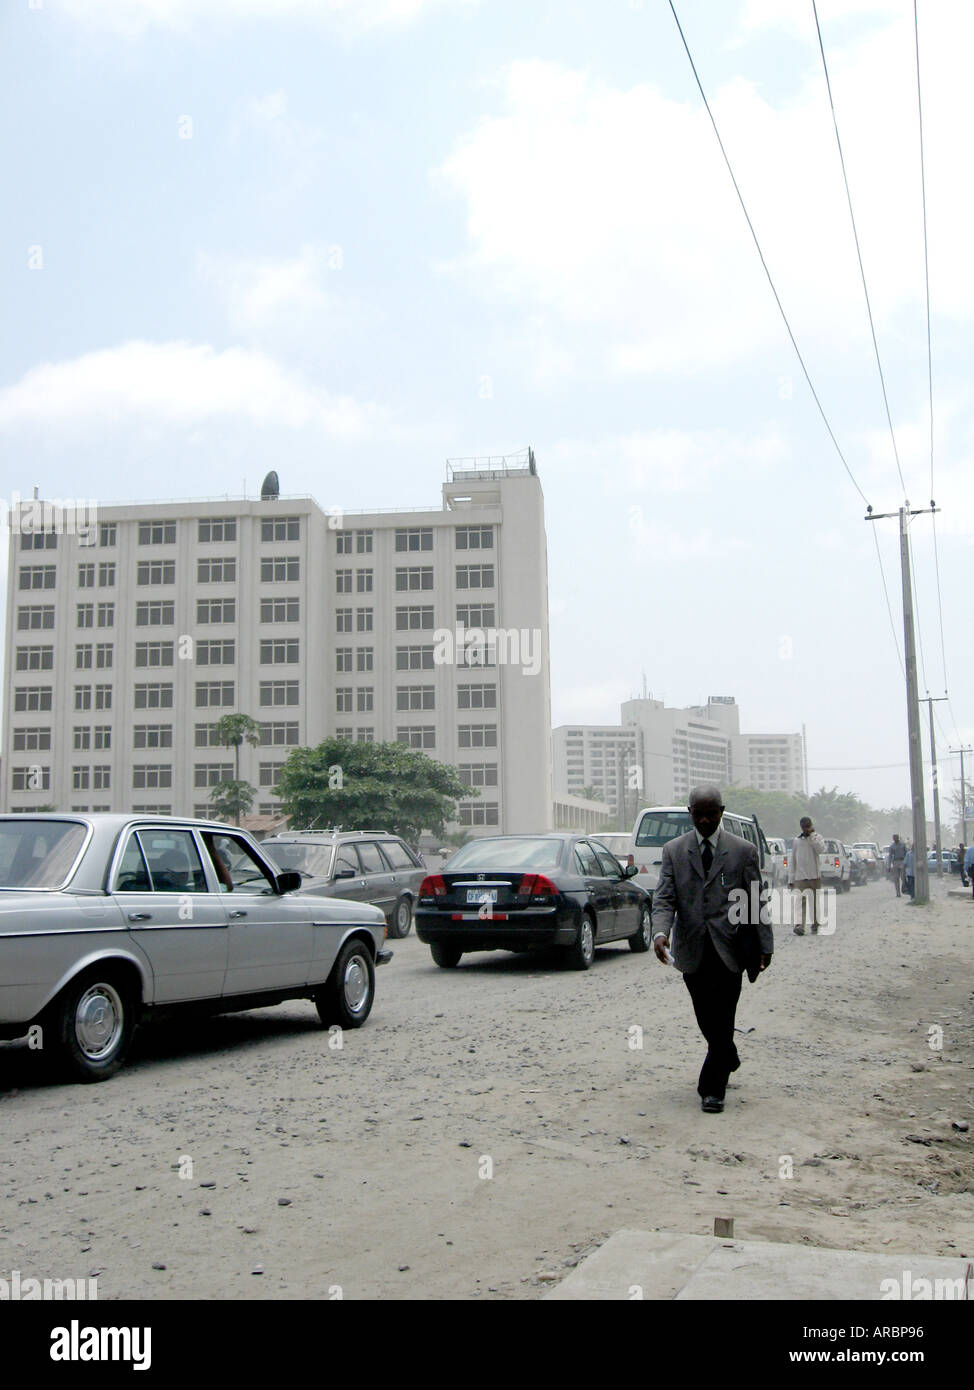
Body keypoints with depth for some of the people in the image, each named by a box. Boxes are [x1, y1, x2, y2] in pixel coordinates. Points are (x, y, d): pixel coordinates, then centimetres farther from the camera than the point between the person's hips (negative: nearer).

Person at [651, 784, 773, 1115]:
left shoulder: (743, 851, 3)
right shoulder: (673, 851, 6)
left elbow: (756, 901, 6)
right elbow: (664, 898, -2)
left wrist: (765, 946, 5)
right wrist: (661, 932, -19)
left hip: (728, 948, -2)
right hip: (692, 949, 2)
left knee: (721, 1019, -5)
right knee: (706, 1019, 11)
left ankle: (712, 1088, 5)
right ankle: (728, 1058, 39)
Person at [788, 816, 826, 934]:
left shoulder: (817, 837, 5)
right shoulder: (796, 840, 11)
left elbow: (821, 849, -17)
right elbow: (792, 860, 13)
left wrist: (812, 835, -13)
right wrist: (790, 879, 8)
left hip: (815, 876, 0)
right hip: (800, 877, 0)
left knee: (815, 902, 6)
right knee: (801, 902, -14)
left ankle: (815, 925, 19)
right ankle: (799, 926, -24)